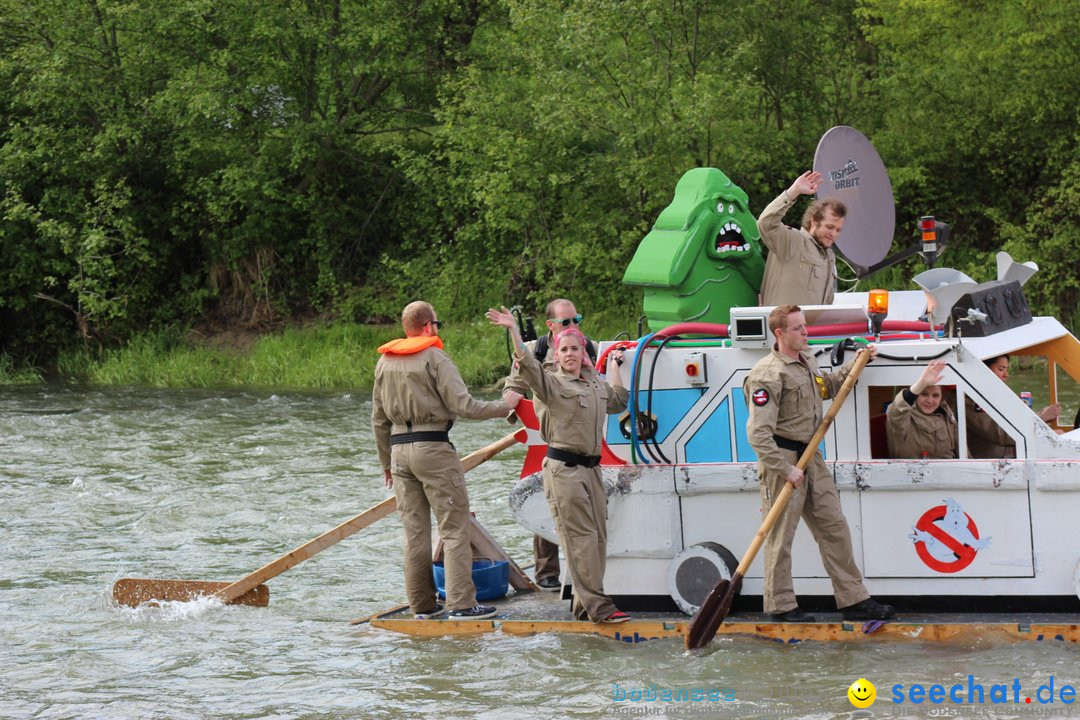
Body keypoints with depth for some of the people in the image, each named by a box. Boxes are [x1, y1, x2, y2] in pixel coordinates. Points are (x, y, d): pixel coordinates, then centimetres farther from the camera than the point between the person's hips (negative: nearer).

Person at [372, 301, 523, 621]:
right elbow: (463, 405, -13)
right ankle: (461, 603, -9)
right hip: (432, 448, -7)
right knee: (455, 527, -4)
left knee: (415, 531, 10)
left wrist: (386, 462, 24)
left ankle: (422, 604, 11)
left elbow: (378, 419, 16)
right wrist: (504, 405, -1)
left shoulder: (384, 363, 11)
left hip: (399, 449, 7)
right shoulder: (434, 358, -8)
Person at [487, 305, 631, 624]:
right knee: (581, 538, -10)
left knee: (598, 538, 6)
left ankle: (584, 605, 12)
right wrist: (514, 331, -34)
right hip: (563, 469, -7)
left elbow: (618, 401, 35)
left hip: (591, 468, 8)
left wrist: (614, 366, 38)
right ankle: (597, 606, -13)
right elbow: (528, 366, -22)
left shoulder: (594, 383, 17)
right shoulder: (551, 383, -4)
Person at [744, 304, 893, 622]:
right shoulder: (769, 374, -17)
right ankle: (781, 605, 7)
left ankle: (853, 600, 13)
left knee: (834, 526, 9)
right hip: (783, 457, -9)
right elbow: (758, 432, -23)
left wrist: (853, 366, 24)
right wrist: (786, 470, -25)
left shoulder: (806, 361, 12)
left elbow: (826, 388, 36)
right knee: (781, 535, -1)